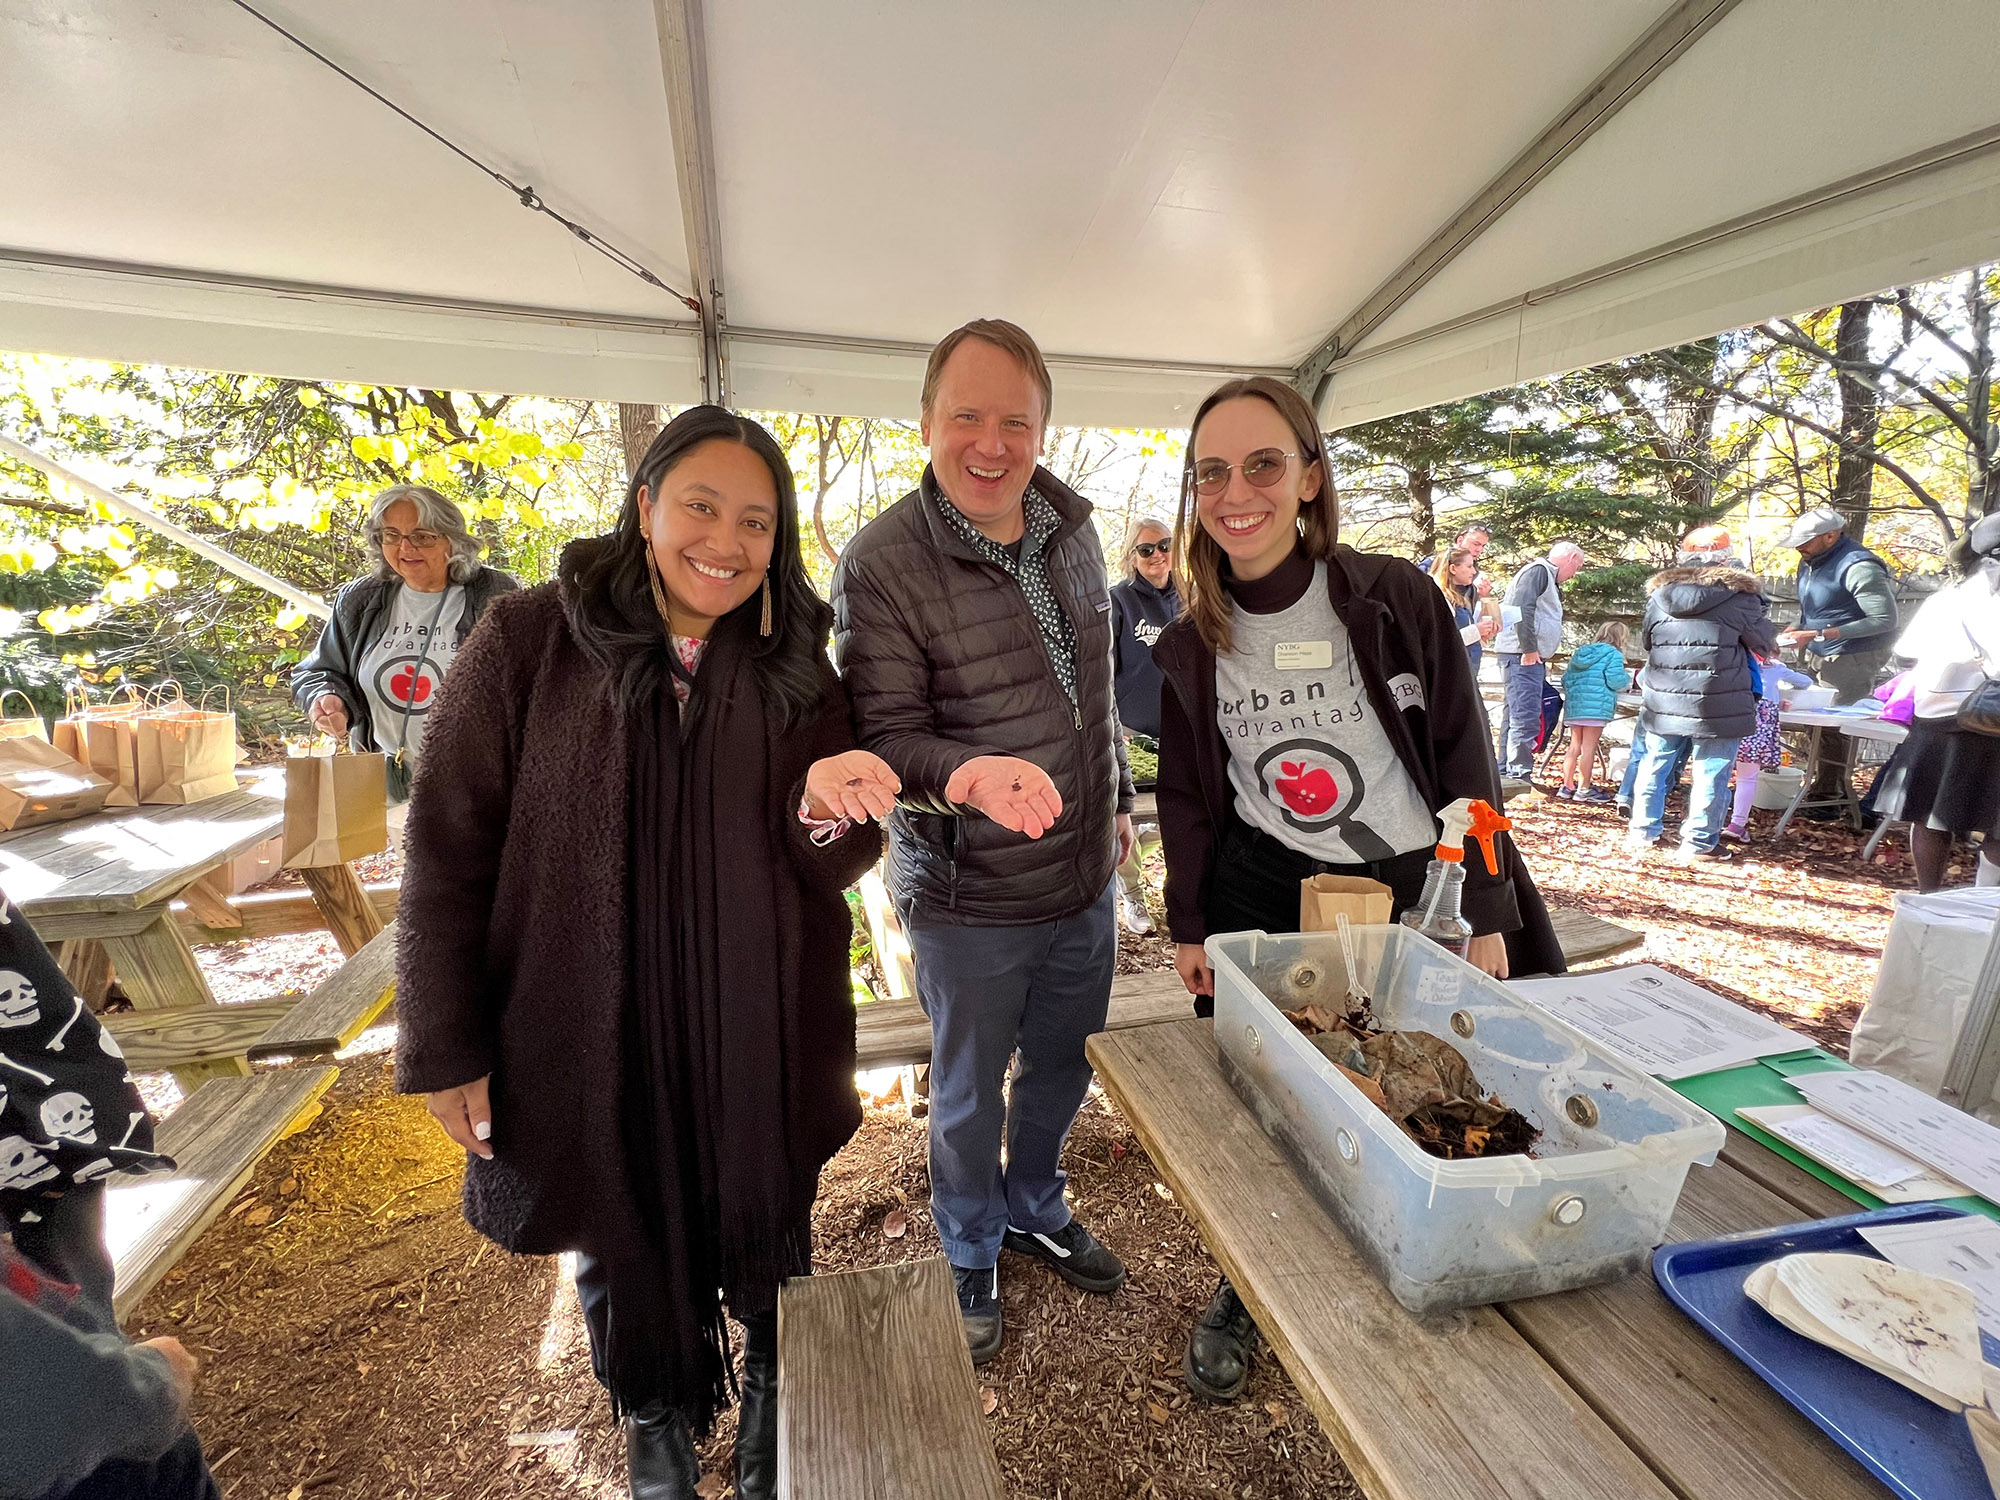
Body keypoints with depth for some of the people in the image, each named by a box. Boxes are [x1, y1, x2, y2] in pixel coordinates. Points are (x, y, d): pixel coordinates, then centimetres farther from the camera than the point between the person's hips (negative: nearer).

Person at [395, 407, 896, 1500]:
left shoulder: (794, 671, -4)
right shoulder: (528, 642, -11)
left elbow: (836, 868, -3)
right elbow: (446, 856, -6)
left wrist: (826, 805, -26)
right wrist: (444, 1050, -5)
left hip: (757, 1032, 2)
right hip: (590, 1033, -1)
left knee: (763, 1226, 21)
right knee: (621, 1233, 22)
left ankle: (769, 1387, 54)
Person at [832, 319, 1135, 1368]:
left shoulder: (1073, 532, 2)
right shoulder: (882, 562, -18)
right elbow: (881, 737, -19)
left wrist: (1117, 803, 16)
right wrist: (968, 772, -39)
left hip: (1085, 879, 6)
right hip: (969, 900, -5)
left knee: (1064, 1066, 24)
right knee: (971, 1092, 18)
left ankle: (1036, 1210, 55)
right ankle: (971, 1256, 48)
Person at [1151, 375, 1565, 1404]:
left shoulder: (1394, 597, -8)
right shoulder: (1191, 644, -1)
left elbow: (1466, 761, -4)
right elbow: (1188, 795, 6)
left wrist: (1486, 916, -4)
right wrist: (1188, 925, 5)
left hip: (1411, 895, -1)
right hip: (1262, 900, 2)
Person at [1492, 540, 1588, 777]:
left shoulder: (1549, 579, 27)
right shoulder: (1538, 571, -4)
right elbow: (1523, 608, -19)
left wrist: (1541, 661, 17)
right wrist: (1529, 649, -21)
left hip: (1532, 657, 11)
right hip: (1523, 656, -11)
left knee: (1514, 717, 12)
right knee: (1525, 719, -14)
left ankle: (1505, 775, 17)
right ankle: (1519, 776, -14)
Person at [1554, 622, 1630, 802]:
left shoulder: (1580, 652, 17)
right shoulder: (1613, 654, -4)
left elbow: (1566, 680, 15)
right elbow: (1615, 680, -13)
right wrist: (1628, 679, 7)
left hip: (1573, 706, 7)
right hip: (1597, 706, -7)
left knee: (1575, 745, 11)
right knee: (1589, 747, -4)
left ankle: (1567, 786, 12)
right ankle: (1584, 790, 0)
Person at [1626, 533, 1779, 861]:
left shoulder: (1659, 593, 4)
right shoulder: (1738, 595, -7)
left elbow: (1645, 640, 15)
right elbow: (1765, 640, 5)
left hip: (1664, 703, 4)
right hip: (1717, 707, -4)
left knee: (1654, 766, 14)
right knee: (1711, 773, 5)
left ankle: (1643, 831, 21)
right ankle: (1699, 842, 10)